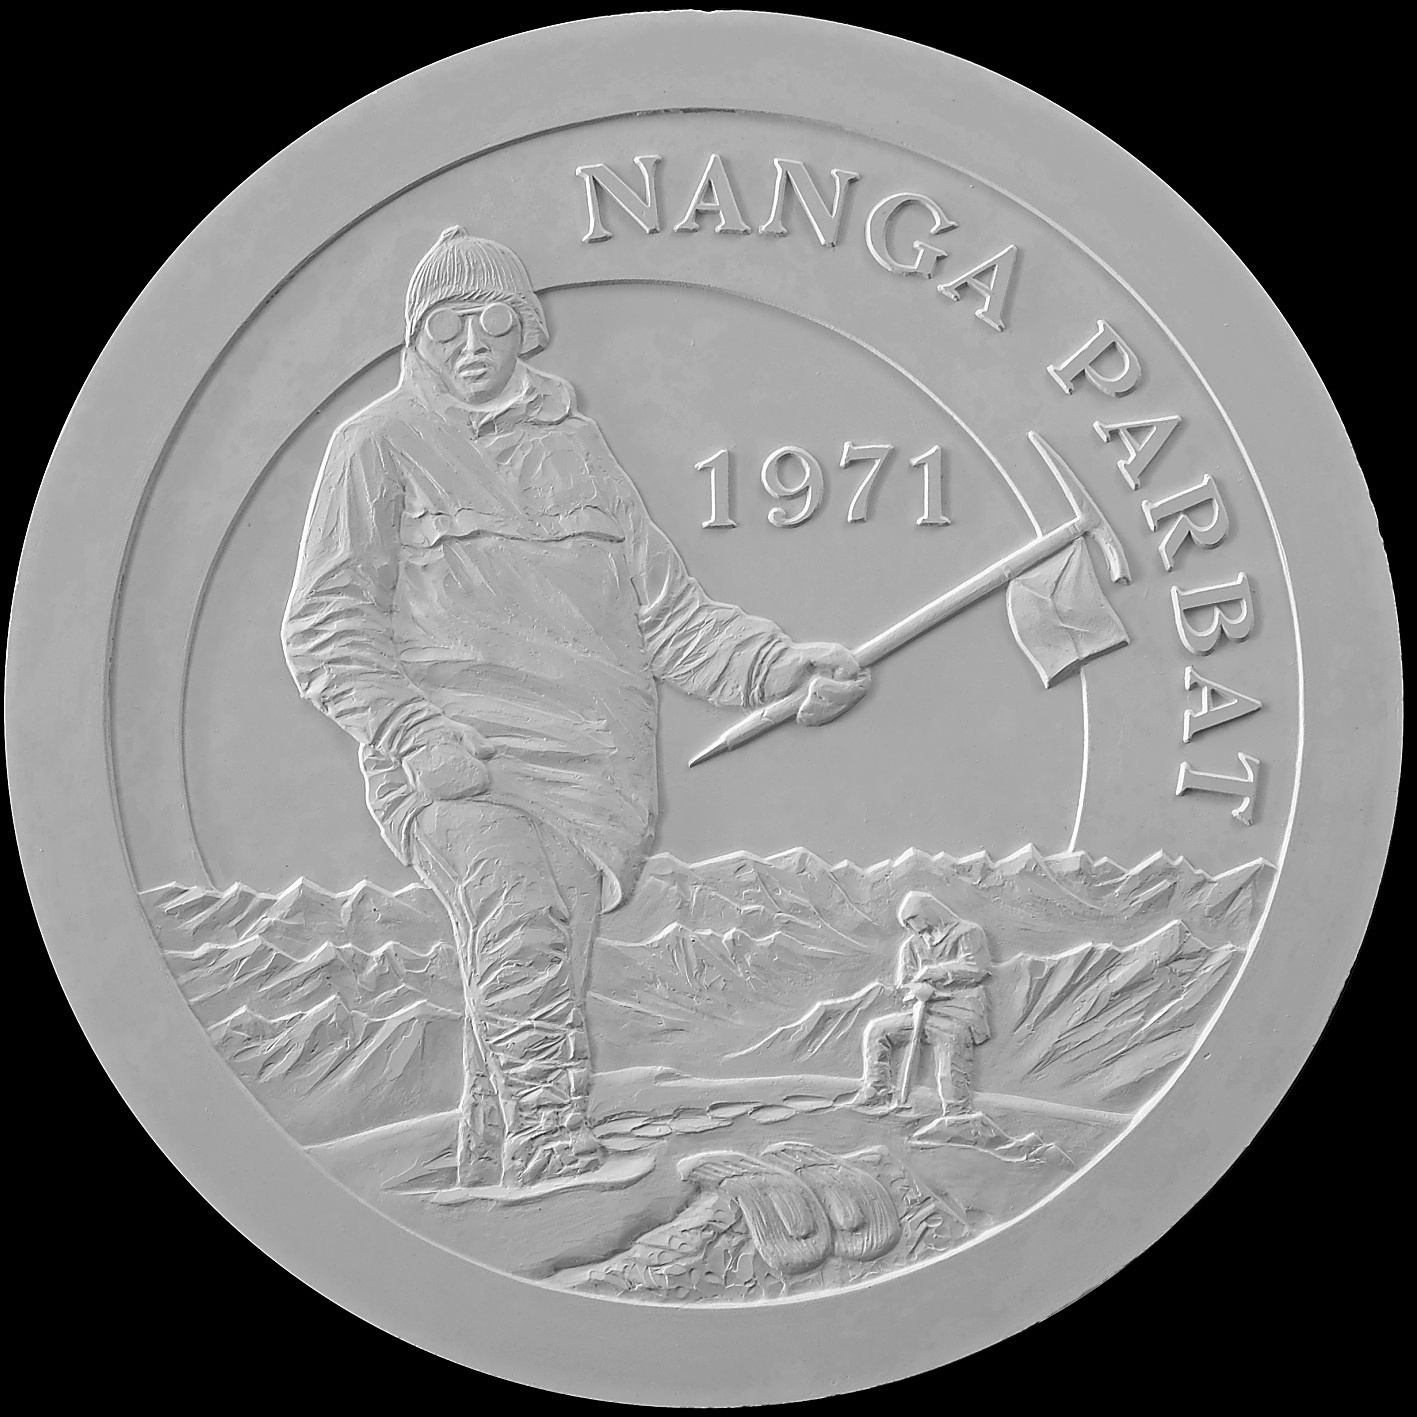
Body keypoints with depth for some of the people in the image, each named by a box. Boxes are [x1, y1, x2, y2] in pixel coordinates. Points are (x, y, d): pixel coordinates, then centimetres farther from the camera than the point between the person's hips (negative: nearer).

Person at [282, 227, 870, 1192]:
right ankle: (566, 1173, -34)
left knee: (535, 1013, 1)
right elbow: (324, 628, 3)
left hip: (582, 766, 4)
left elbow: (666, 609, 18)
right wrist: (414, 733, -14)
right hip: (451, 765, -4)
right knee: (517, 917, -30)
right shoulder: (379, 443, 9)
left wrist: (785, 666, 2)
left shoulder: (575, 443, 21)